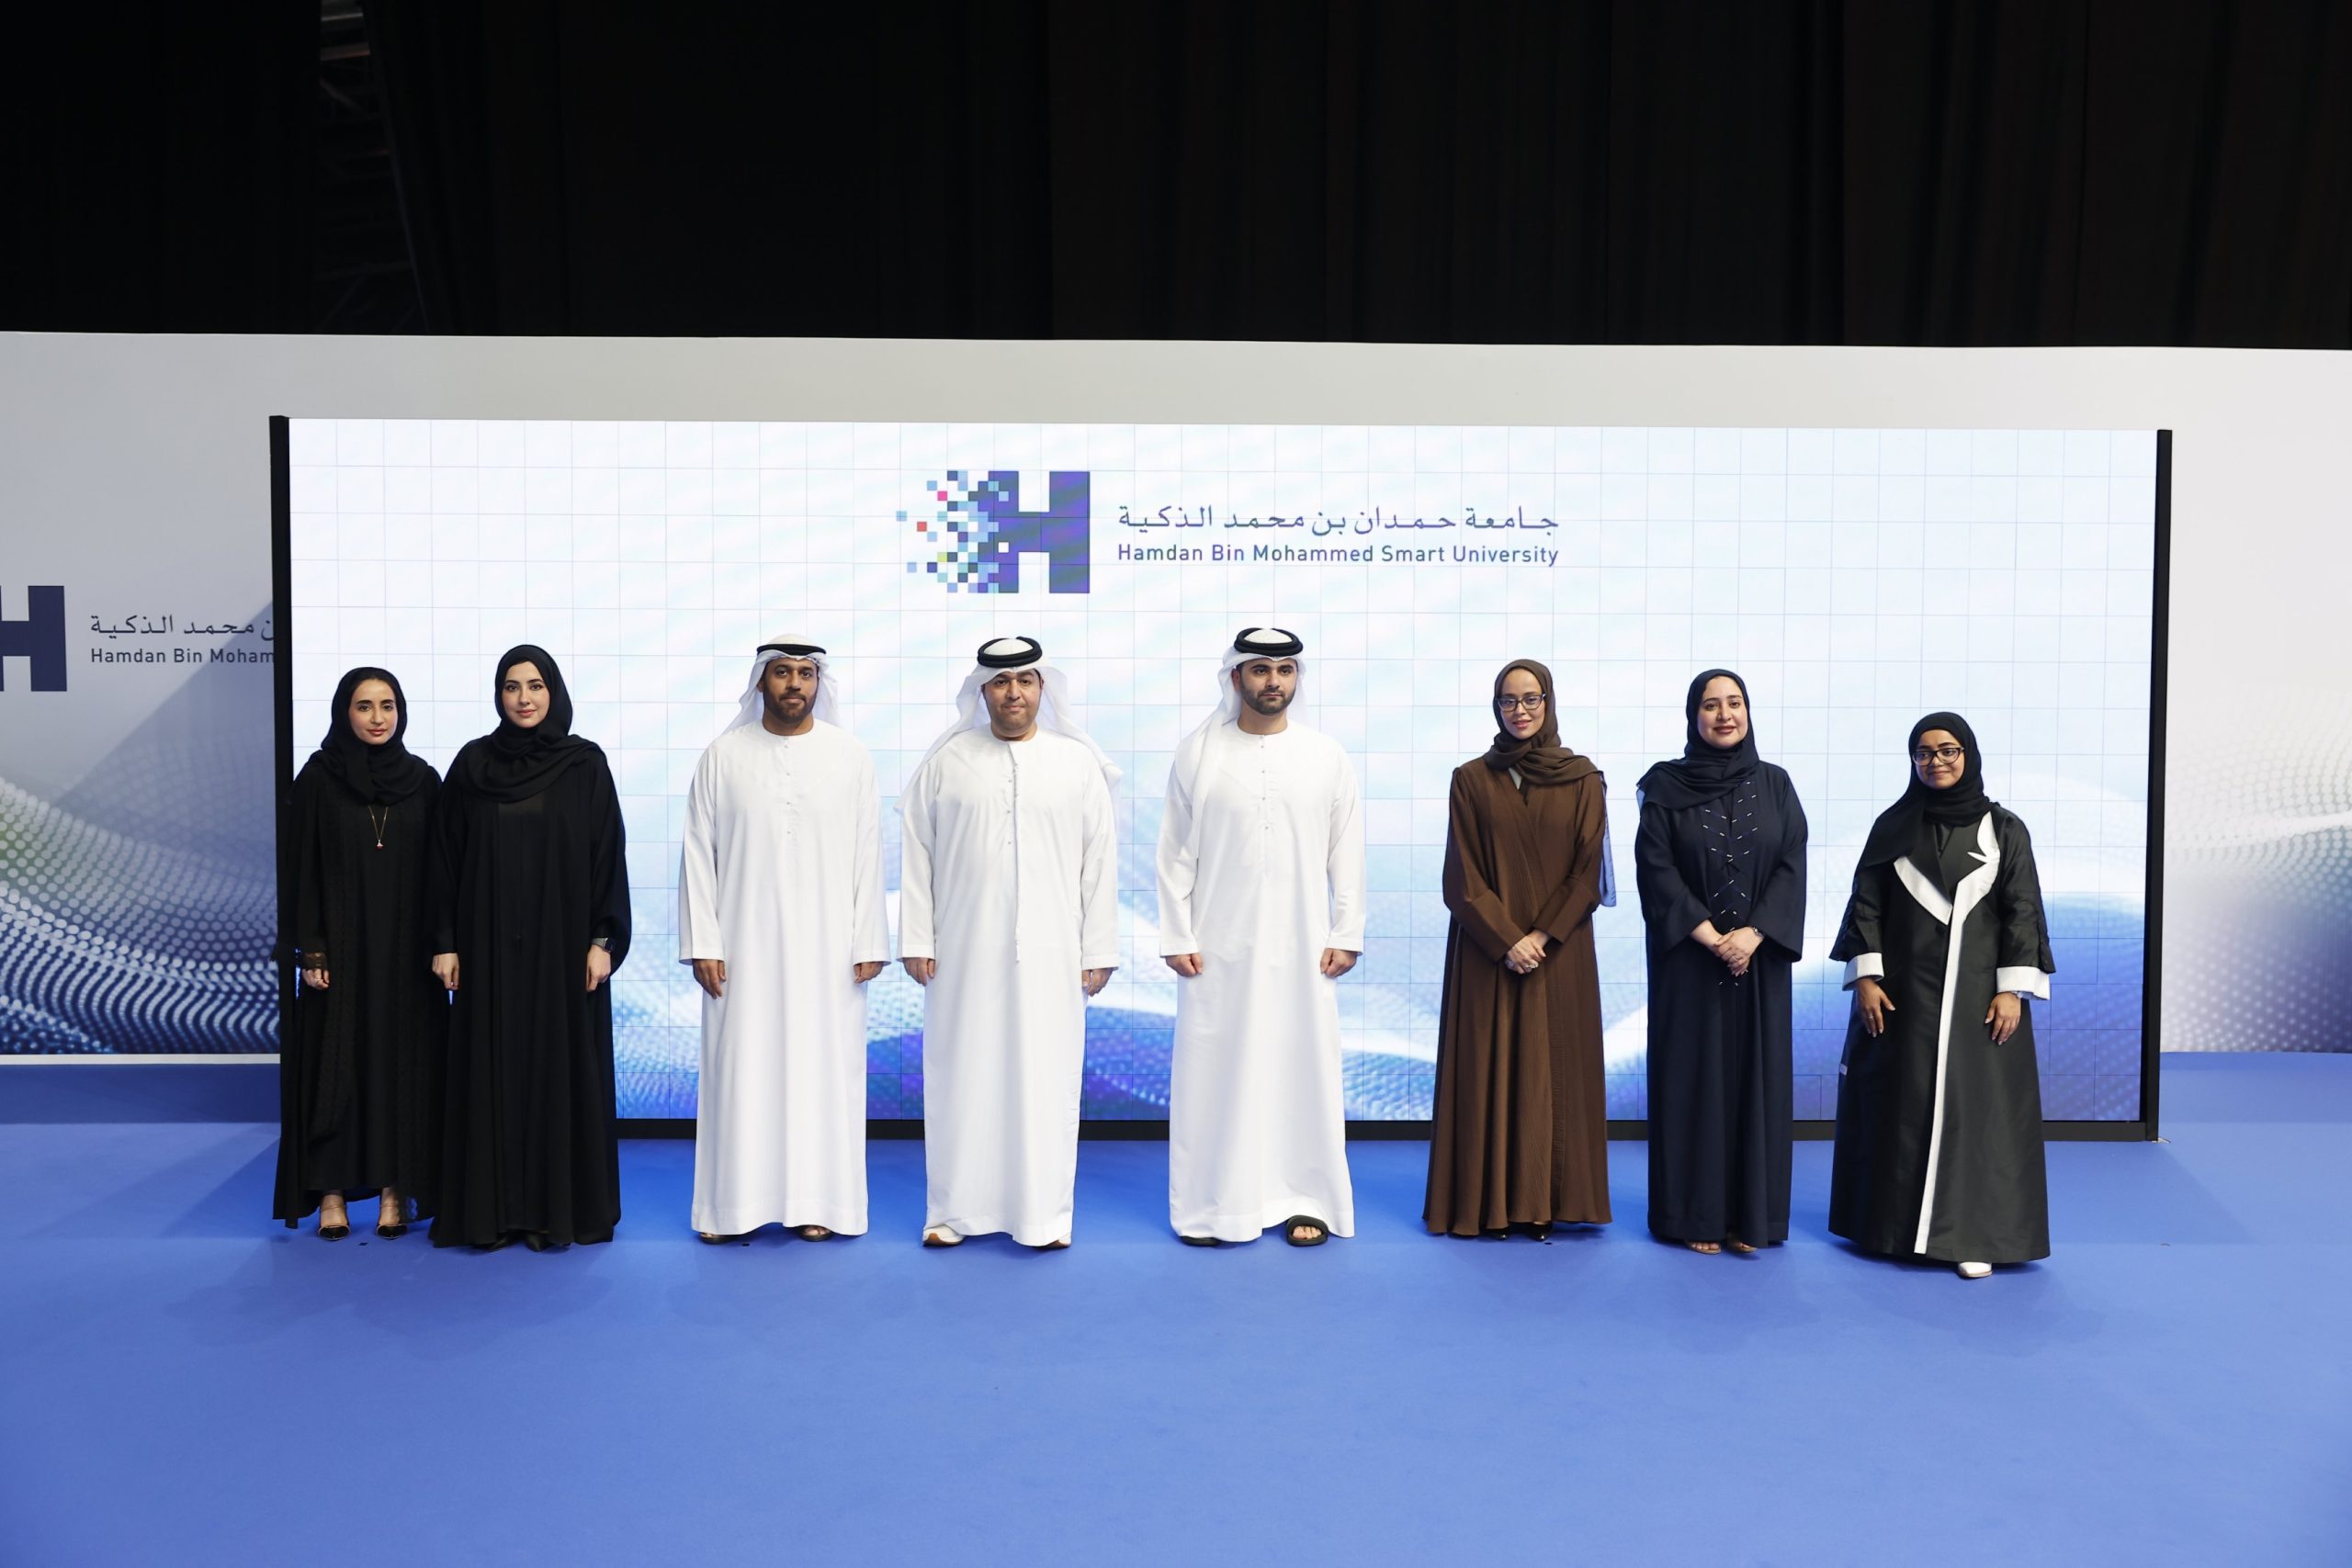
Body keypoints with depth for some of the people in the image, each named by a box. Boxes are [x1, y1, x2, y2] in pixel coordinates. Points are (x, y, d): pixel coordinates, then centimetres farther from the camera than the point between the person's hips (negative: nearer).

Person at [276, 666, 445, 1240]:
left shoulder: (423, 779, 4)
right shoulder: (318, 777, -1)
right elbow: (303, 870, -2)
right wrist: (311, 951, -8)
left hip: (406, 950, 2)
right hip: (342, 946, -2)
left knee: (404, 1061, 4)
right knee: (335, 1064, 2)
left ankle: (396, 1188, 13)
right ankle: (330, 1193, 11)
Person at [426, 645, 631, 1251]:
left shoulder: (585, 764, 0)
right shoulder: (472, 763, 4)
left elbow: (608, 855, -2)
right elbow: (447, 857, 4)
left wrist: (602, 940, -7)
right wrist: (446, 942, -1)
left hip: (562, 942, -1)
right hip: (490, 943, 1)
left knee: (561, 1064, 2)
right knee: (492, 1068, 4)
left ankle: (559, 1206, 12)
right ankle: (494, 1208, 14)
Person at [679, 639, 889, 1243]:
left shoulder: (850, 756, 2)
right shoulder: (723, 755, 2)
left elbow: (867, 855, 2)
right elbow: (698, 852, 2)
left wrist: (869, 943, -3)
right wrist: (702, 943, -4)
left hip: (826, 947, 0)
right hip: (744, 944, 0)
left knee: (822, 1065, 4)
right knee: (741, 1067, 4)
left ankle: (815, 1200, 15)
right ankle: (734, 1202, 15)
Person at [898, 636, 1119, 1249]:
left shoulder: (1078, 763, 5)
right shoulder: (945, 761, 5)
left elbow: (1100, 861, 5)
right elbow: (917, 854, 5)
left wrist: (1099, 949, 2)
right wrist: (917, 940, 0)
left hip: (1050, 952, 0)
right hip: (965, 951, 0)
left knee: (1046, 1078, 3)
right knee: (962, 1075, 5)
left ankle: (1043, 1214, 14)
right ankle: (955, 1211, 17)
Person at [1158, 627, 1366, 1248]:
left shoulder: (1328, 758, 6)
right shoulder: (1199, 753, 2)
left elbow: (1346, 853, 6)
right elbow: (1176, 854, 2)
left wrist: (1346, 935, 0)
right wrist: (1177, 937, -3)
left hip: (1303, 949, 1)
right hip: (1218, 947, -1)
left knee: (1304, 1068, 3)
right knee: (1214, 1069, 2)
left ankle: (1305, 1200, 15)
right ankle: (1212, 1204, 13)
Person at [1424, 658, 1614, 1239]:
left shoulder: (1582, 778, 3)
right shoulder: (1471, 779, 2)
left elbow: (1588, 871, 0)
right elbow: (1462, 877, -2)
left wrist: (1542, 936, -11)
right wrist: (1506, 940, -12)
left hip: (1560, 955, 1)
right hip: (1485, 954, 0)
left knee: (1553, 1071, 3)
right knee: (1487, 1071, 2)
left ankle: (1545, 1201, 12)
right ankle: (1489, 1202, 11)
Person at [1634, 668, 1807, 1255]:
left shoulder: (1774, 783, 6)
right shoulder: (1666, 786, -1)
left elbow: (1792, 865, -1)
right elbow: (1656, 867, -7)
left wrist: (1753, 934, -14)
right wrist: (1709, 936, -15)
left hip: (1760, 957, 2)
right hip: (1688, 957, -2)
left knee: (1756, 1075, 5)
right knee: (1692, 1077, 1)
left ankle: (1751, 1214, 14)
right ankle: (1694, 1214, 9)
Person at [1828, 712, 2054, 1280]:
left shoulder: (2004, 829, 2)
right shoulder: (1892, 826, 4)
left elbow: (2022, 911, -1)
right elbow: (1866, 904, 3)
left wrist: (2013, 988, -8)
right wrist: (1865, 976, -5)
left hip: (1977, 992, -1)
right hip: (1902, 991, 1)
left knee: (1978, 1105, -1)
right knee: (1901, 1105, 5)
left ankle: (1975, 1235, 5)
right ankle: (1896, 1224, 15)